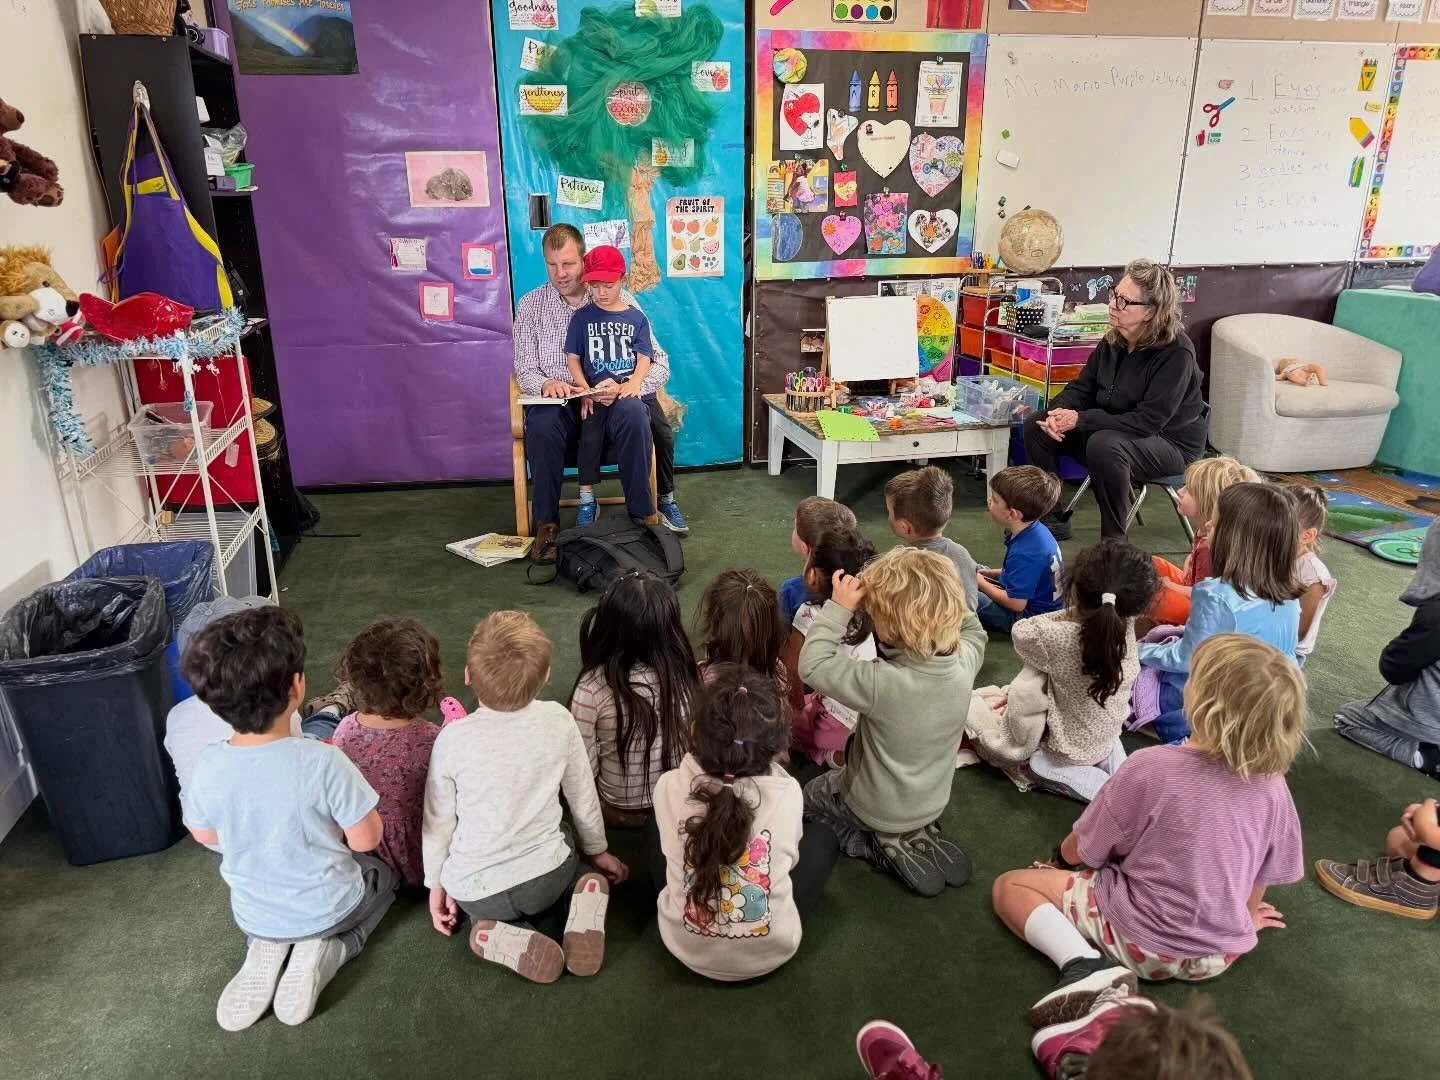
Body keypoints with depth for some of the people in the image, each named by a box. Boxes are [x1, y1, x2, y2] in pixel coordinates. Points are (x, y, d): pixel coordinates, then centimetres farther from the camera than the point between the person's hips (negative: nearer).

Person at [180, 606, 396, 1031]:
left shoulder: (208, 766, -20)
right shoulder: (322, 761, -32)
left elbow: (205, 835, 0)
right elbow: (366, 840, -19)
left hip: (253, 915, 4)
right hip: (329, 910, -4)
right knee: (383, 875, 29)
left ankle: (266, 949, 7)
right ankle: (321, 951, 3)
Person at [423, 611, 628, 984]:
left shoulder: (453, 739, -18)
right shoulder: (557, 720, -13)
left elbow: (438, 820, -5)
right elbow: (583, 797, 0)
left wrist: (436, 884, 13)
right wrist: (598, 850, 19)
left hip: (475, 891, 0)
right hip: (548, 876, 1)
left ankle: (500, 937, -1)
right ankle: (582, 919, 0)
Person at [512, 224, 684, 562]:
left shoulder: (621, 300, 3)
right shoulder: (531, 305, 8)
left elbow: (660, 363, -2)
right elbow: (524, 370, 5)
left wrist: (626, 388, -23)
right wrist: (545, 384, -21)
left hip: (612, 399, 0)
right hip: (557, 402, 1)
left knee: (634, 414, -34)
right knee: (541, 422, -33)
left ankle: (641, 516, -20)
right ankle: (546, 523, -20)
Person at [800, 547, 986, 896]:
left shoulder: (882, 683, -40)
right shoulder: (964, 663, -23)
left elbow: (813, 666, -29)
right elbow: (973, 629, 1)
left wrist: (838, 608, -29)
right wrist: (939, 594, -11)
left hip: (879, 811, -5)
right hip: (932, 801, 5)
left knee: (811, 796, 24)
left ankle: (888, 848, 8)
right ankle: (920, 835, 17)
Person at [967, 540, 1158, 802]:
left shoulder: (1060, 640, -36)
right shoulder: (1125, 630, -21)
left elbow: (1022, 632, -17)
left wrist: (1069, 613, -15)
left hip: (1064, 748, -6)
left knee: (969, 703, 7)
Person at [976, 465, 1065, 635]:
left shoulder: (1024, 553, -33)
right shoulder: (1035, 530, -5)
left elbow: (1016, 603, -26)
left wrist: (982, 583, -13)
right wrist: (991, 573, 5)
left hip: (1032, 616, -10)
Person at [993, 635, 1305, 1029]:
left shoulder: (1150, 767, -24)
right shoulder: (1272, 787, -11)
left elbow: (1076, 853, -12)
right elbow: (1264, 875, 6)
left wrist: (1063, 855, 12)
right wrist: (1245, 917, 28)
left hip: (1140, 939, -6)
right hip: (1220, 954, 7)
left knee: (1009, 885, 4)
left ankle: (1085, 965, -16)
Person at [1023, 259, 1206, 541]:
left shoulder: (1176, 352, -24)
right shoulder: (1114, 340, -3)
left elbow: (1148, 422, -28)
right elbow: (1082, 388, 5)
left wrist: (1080, 419, -31)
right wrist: (1058, 411, -18)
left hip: (1170, 442, -7)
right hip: (1111, 430, 7)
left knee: (1105, 445, -38)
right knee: (1036, 426, -7)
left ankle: (1114, 540, -20)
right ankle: (1053, 519, 3)